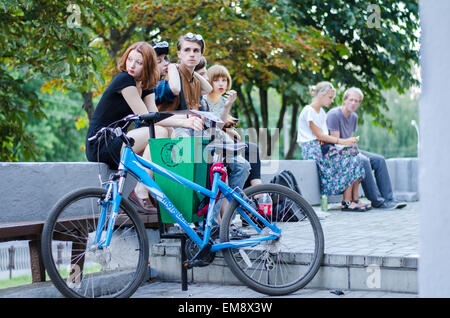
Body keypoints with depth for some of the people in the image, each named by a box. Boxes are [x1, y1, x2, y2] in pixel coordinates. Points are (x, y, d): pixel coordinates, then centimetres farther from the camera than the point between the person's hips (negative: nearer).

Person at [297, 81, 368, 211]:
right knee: (347, 161, -23)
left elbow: (324, 136, 13)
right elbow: (320, 136, -14)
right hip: (313, 150, -8)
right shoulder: (309, 111, -8)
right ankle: (347, 202, -22)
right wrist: (343, 141, -16)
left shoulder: (321, 112, 21)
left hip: (324, 147, 8)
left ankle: (354, 200, -17)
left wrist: (347, 141, -4)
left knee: (354, 159, -13)